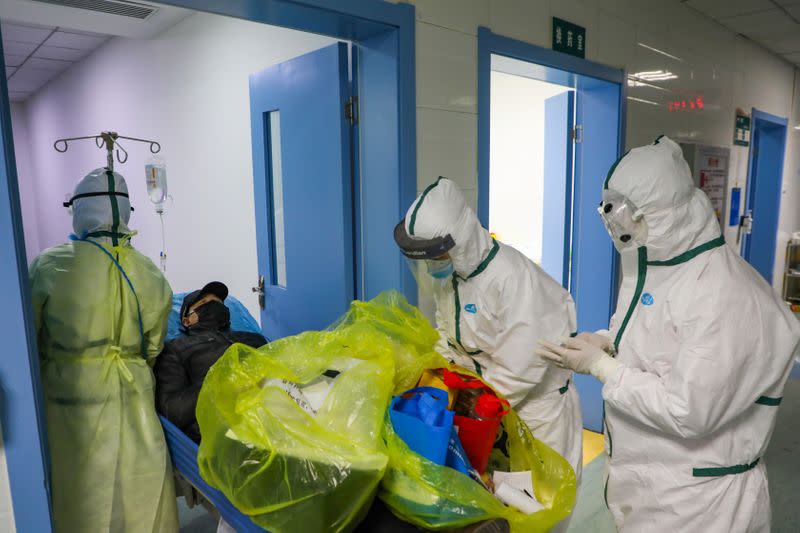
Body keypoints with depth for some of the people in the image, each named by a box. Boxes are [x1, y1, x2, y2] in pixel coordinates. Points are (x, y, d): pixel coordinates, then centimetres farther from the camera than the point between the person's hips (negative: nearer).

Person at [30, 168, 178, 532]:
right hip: (132, 402, 2)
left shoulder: (50, 265, -12)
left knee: (79, 502, 16)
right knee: (138, 499, 15)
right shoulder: (153, 276, -5)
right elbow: (153, 350, 4)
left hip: (70, 398, -1)